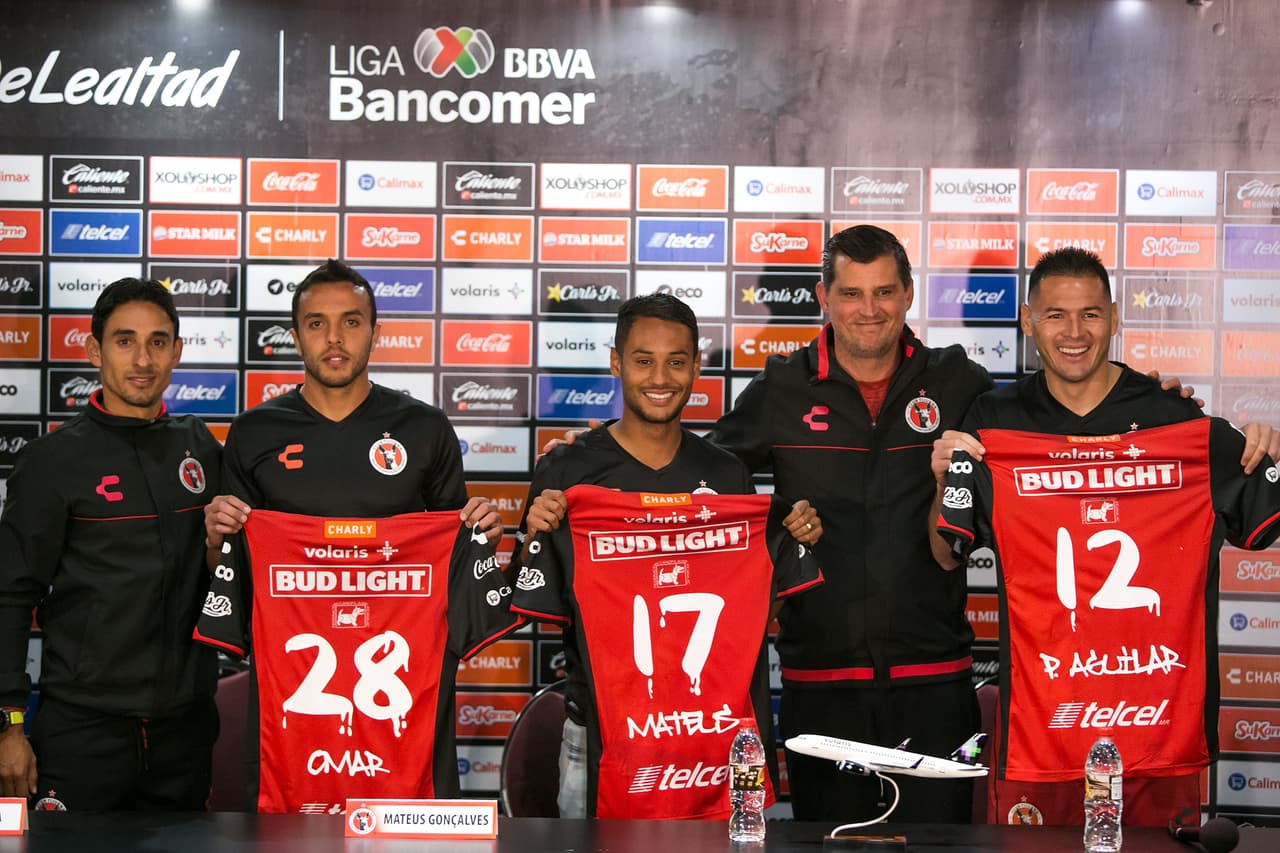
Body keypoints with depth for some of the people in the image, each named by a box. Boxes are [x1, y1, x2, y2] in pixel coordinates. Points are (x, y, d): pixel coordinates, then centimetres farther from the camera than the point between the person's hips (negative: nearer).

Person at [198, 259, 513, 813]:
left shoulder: (424, 428, 7)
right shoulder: (254, 434, 8)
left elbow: (452, 539, 16)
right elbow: (230, 570, 15)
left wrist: (480, 531, -4)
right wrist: (217, 538, -6)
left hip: (403, 662, 0)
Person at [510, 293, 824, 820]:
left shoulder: (725, 475, 7)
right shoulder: (567, 471, -2)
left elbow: (753, 599, 14)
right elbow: (537, 609, -1)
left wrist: (795, 541, -1)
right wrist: (535, 536, -18)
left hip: (714, 732, 3)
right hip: (600, 731, -2)